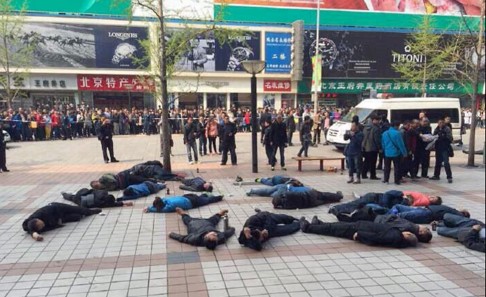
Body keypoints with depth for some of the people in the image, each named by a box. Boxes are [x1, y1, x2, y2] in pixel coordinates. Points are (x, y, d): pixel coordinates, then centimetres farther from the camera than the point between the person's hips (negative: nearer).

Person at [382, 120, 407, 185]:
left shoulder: (384, 133, 3)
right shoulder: (397, 133, -15)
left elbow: (383, 144, 10)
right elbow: (401, 144, -13)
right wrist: (404, 152, -6)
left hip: (387, 153, 5)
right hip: (396, 153, -5)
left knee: (387, 167, 13)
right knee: (397, 167, 5)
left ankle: (386, 180, 16)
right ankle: (397, 181, 7)